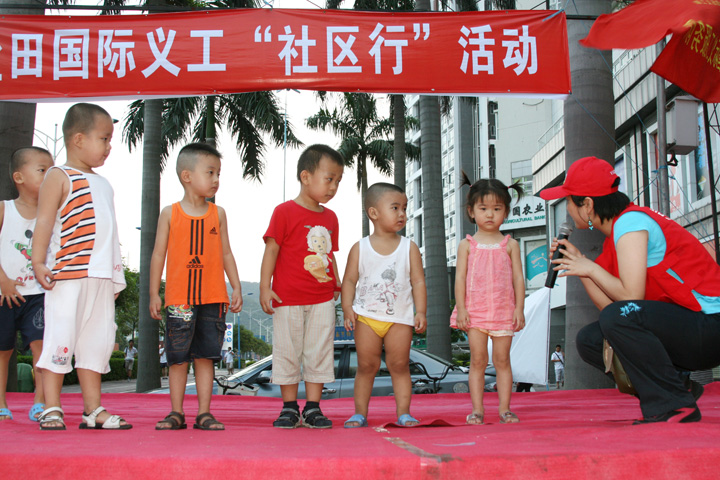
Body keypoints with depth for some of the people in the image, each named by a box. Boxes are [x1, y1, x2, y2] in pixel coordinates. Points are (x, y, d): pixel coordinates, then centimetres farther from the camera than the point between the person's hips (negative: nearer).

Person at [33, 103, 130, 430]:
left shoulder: (102, 184, 20)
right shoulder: (59, 176, -1)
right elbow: (45, 222, -9)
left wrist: (116, 276, 21)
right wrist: (38, 262, -19)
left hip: (101, 277, 7)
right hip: (67, 275, -7)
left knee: (97, 340, 8)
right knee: (61, 337, -5)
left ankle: (93, 409, 14)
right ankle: (52, 409, 4)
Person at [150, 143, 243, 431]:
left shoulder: (218, 214, 8)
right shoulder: (170, 213, 2)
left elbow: (226, 254, 12)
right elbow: (158, 254, 4)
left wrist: (236, 288, 6)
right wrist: (154, 294, 0)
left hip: (213, 298, 2)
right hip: (179, 297, -1)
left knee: (205, 356, 4)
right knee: (178, 358, 4)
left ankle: (204, 413, 11)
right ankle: (176, 413, 15)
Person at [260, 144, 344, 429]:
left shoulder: (330, 217, 12)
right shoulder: (285, 212, -6)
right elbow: (272, 249, -8)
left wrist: (337, 283, 10)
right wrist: (265, 286, -12)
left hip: (322, 300, 5)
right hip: (289, 298, -5)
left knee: (319, 353, 6)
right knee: (287, 352, 4)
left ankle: (313, 408, 15)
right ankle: (289, 408, 15)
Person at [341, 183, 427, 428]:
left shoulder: (410, 248, 3)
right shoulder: (360, 248, 1)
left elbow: (418, 282, 2)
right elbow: (349, 281, 2)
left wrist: (421, 312, -7)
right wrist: (348, 309, -10)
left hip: (400, 318, 0)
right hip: (367, 316, 0)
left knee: (399, 365, 2)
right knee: (366, 365, 4)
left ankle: (403, 412, 9)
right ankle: (360, 413, 12)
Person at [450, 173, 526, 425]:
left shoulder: (510, 244, 7)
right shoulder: (467, 245, 6)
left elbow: (518, 277, 5)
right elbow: (460, 277, 2)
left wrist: (519, 309, -2)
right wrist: (461, 308, -7)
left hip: (504, 310, 1)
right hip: (475, 310, 0)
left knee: (502, 359, 2)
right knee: (478, 360, -2)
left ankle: (505, 409, 7)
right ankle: (477, 409, 3)